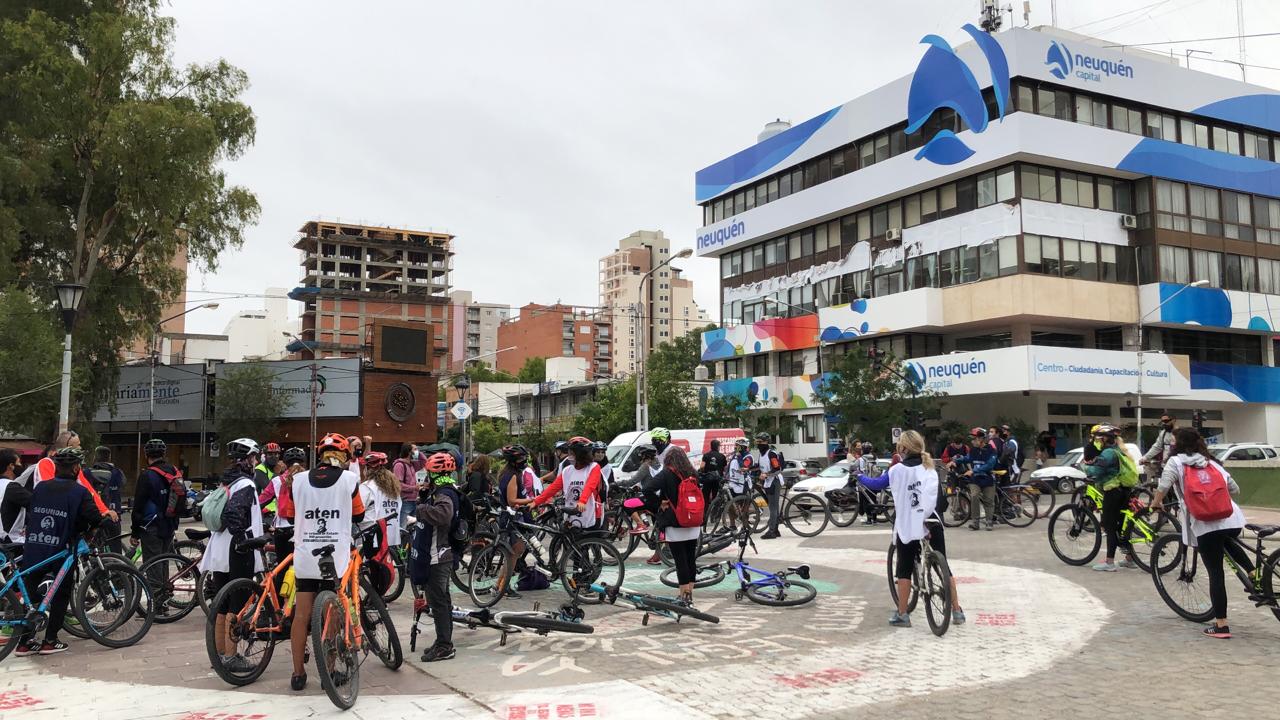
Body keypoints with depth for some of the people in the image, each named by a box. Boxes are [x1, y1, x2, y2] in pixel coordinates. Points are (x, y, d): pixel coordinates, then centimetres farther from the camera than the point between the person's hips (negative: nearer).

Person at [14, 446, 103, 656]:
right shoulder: (79, 491, -6)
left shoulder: (40, 487, 8)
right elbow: (95, 519, -11)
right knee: (62, 593, 12)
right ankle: (50, 641, 10)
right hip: (60, 551, -4)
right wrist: (85, 530, 9)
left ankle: (24, 642, 15)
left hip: (33, 550, 4)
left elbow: (30, 514, 13)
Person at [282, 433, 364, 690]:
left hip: (304, 556, 2)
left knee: (301, 615, 7)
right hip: (335, 558, -2)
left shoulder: (298, 480, 1)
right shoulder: (349, 479, -5)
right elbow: (358, 516, 7)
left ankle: (298, 674, 12)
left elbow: (290, 514, 13)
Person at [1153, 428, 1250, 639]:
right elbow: (1235, 489, 20)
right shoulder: (1211, 462, 19)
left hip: (1205, 525, -5)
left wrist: (1156, 503, 6)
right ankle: (1253, 572, 19)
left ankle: (1221, 625, 5)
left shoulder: (1175, 462, 4)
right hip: (1233, 520, 5)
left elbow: (1163, 487, -13)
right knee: (1227, 542, 39)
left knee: (1215, 574, 2)